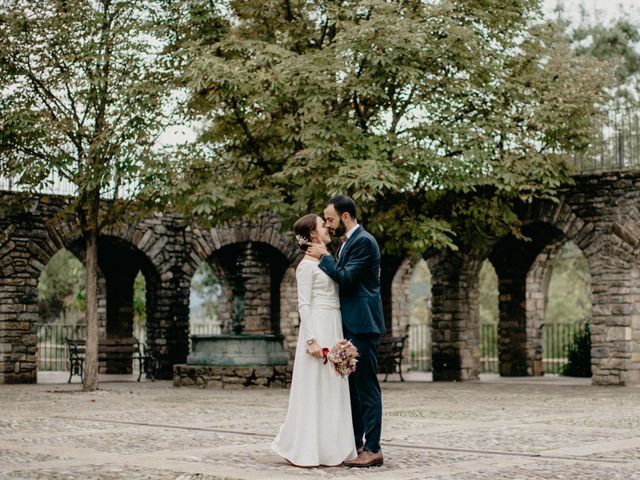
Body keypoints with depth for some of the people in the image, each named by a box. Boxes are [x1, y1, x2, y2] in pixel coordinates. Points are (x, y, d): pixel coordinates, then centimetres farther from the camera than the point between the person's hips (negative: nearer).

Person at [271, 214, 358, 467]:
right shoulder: (307, 265, -7)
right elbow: (304, 305, -13)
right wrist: (311, 339, -20)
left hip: (334, 329, 8)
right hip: (318, 328, -8)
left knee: (332, 388, 8)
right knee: (314, 388, -6)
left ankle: (328, 447, 13)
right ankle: (305, 450, 0)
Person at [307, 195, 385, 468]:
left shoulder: (363, 241, -13)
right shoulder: (349, 243, 18)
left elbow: (347, 279, -19)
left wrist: (324, 257, -10)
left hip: (362, 325, -10)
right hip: (350, 326, 10)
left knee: (366, 387, -8)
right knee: (351, 386, 13)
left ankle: (372, 449, -5)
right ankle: (355, 443, 20)